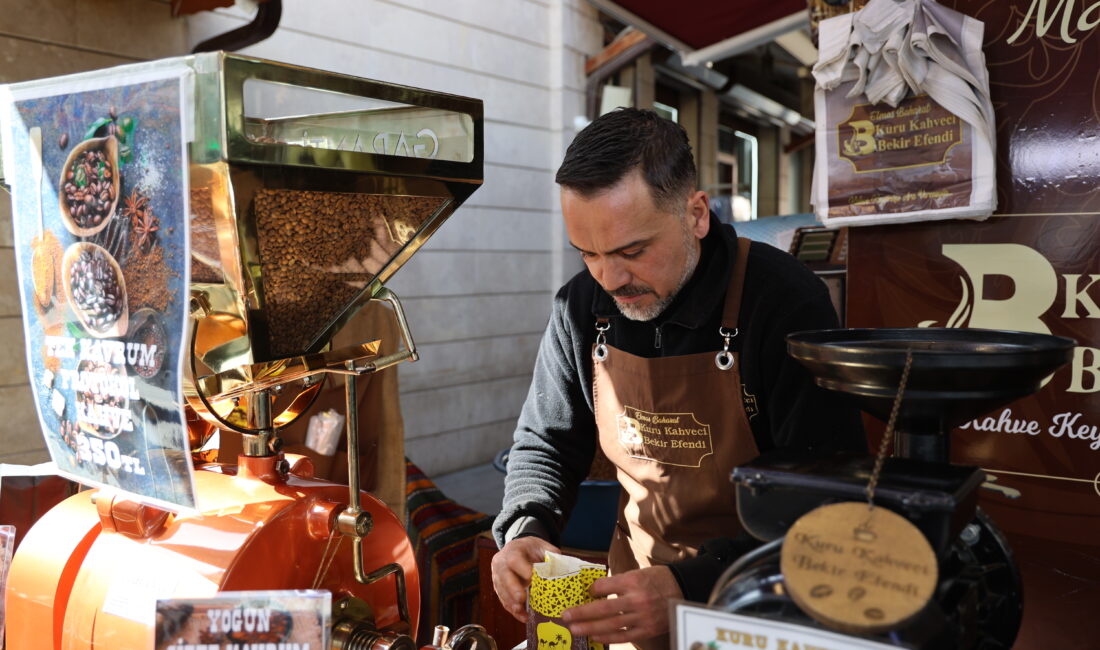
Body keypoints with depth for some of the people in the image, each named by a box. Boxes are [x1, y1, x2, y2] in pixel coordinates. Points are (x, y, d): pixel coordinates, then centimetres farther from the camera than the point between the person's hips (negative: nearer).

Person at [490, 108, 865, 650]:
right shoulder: (582, 307, -4)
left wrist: (693, 585, -29)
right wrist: (525, 530, -11)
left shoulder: (787, 303, -19)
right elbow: (544, 443, 8)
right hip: (633, 588, 4)